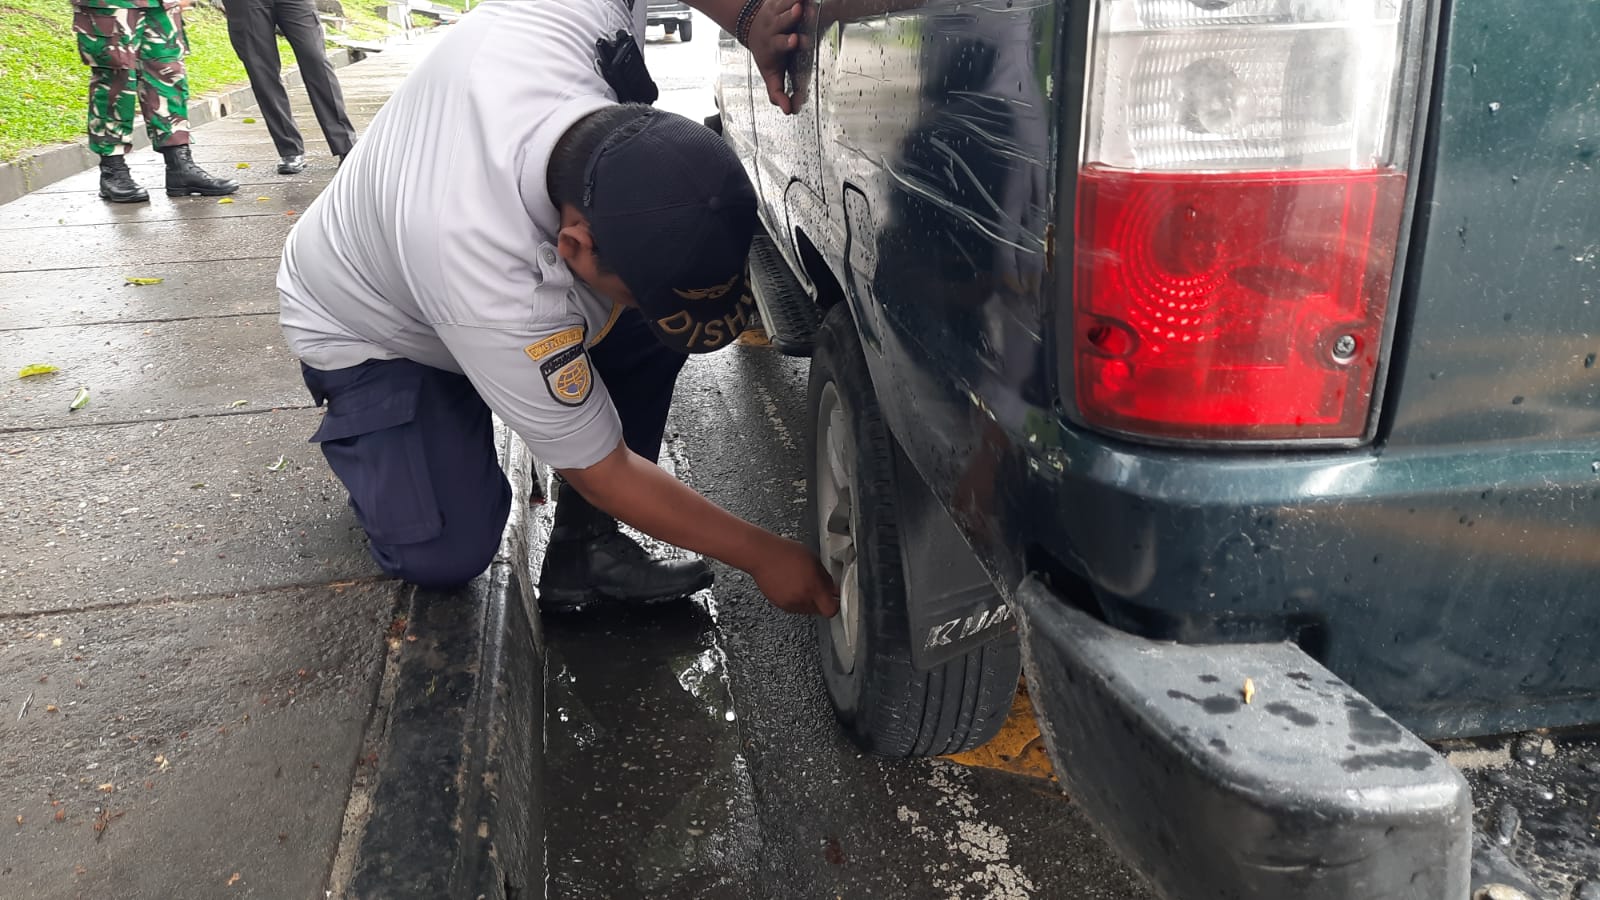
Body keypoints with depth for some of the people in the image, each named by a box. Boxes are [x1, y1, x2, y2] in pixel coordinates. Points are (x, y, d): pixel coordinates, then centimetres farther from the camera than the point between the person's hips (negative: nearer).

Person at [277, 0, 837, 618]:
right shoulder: (507, 303, -44)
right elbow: (604, 471, -29)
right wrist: (764, 556, -23)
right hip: (363, 331, -5)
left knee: (648, 329, -19)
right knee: (448, 554, -16)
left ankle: (586, 544, -7)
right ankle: (356, 431, 15)